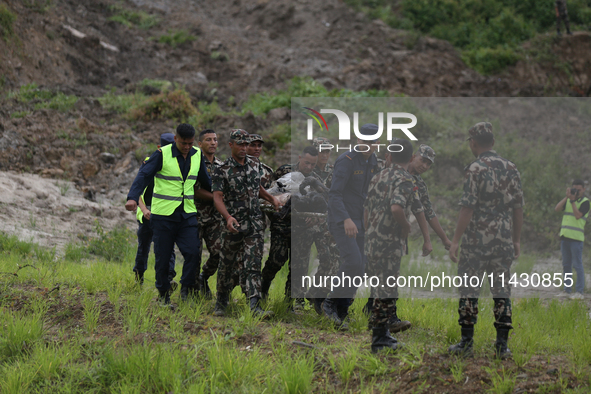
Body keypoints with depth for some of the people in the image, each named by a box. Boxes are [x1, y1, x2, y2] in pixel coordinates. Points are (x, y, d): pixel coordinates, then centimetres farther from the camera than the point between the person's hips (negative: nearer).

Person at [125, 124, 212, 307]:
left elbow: (205, 180, 22)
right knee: (163, 257, 1)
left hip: (188, 214, 4)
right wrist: (132, 198, -34)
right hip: (163, 214, -3)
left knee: (193, 252, -12)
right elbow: (144, 175, -20)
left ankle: (186, 290, 5)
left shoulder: (197, 155, 6)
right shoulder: (162, 155, -10)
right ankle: (163, 295, 15)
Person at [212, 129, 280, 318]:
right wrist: (228, 217, -32)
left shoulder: (255, 164, 10)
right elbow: (217, 197, -16)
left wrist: (271, 198, 15)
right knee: (227, 265, 8)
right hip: (233, 224, -3)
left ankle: (254, 305, -19)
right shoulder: (222, 170, -7)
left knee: (252, 265, -9)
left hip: (254, 225, 3)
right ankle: (221, 303, 27)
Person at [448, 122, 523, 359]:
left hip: (476, 240, -5)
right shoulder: (511, 169, 7)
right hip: (503, 240, 5)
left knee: (469, 290, 2)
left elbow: (468, 207, -15)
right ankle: (502, 344, 4)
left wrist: (455, 240, -11)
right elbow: (518, 208, 9)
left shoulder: (476, 169, -10)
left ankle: (466, 342, 2)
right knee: (501, 291, 7)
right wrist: (516, 240, 16)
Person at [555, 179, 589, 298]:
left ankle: (579, 292, -5)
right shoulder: (568, 201, 15)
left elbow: (578, 215, -16)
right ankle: (567, 290, 16)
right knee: (566, 265, 10)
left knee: (577, 265, -7)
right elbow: (557, 209, 1)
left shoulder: (585, 202, -3)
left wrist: (573, 200, -16)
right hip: (565, 237, 6)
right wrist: (567, 197, -7)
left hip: (576, 238, -6)